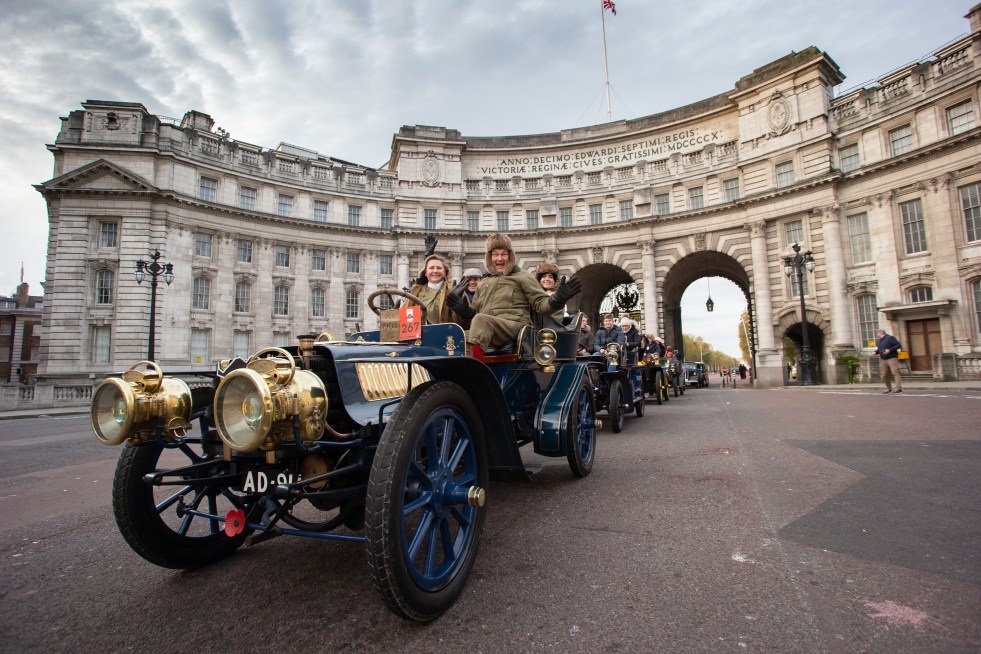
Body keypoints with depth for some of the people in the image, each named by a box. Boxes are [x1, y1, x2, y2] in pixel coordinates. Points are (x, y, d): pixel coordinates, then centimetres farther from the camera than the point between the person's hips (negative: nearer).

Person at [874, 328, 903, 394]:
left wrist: (890, 350, -19)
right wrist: (875, 352, 7)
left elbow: (898, 345, -10)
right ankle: (888, 388, 17)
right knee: (884, 375, 7)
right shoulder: (878, 341, 17)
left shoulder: (890, 338, -5)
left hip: (892, 358, -7)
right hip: (883, 360, 7)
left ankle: (899, 388, -16)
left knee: (895, 373, -13)